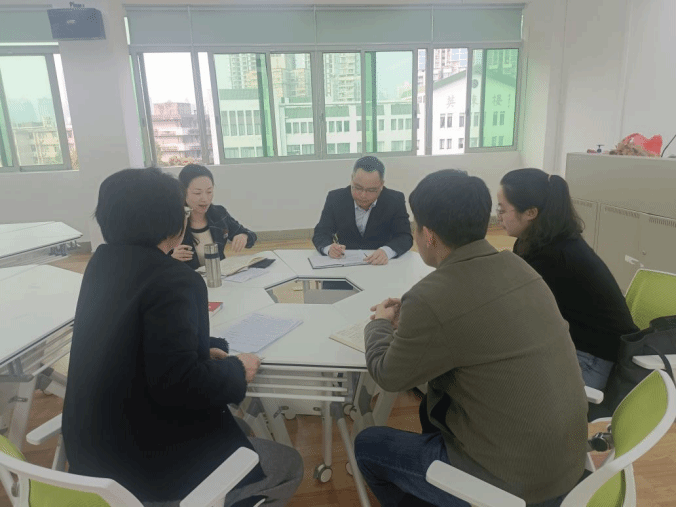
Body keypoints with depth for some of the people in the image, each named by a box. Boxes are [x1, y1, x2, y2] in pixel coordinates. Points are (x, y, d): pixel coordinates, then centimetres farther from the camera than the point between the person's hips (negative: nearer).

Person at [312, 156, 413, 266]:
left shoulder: (396, 201, -6)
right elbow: (320, 233, -2)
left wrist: (387, 251, -31)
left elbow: (405, 237, -9)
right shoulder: (335, 198, -4)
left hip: (381, 265, 0)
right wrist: (329, 248, -26)